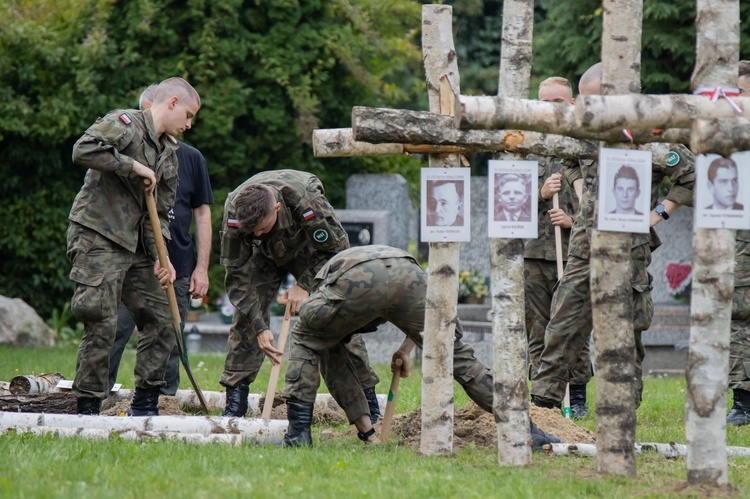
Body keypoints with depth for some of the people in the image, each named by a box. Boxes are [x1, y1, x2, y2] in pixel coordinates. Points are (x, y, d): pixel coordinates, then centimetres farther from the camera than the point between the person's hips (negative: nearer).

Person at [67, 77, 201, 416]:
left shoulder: (169, 153, 18)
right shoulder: (124, 124, -8)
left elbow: (159, 212, 16)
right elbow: (83, 150, -26)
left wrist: (161, 257, 1)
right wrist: (134, 166, -20)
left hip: (135, 246, 9)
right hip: (98, 238, -9)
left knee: (161, 321, 6)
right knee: (102, 324, -12)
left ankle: (144, 406, 15)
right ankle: (87, 407, -5)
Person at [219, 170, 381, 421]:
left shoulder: (306, 200, -40)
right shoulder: (234, 212, -32)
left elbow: (336, 247, -22)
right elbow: (237, 274, -23)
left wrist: (304, 285, -26)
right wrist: (260, 327, -29)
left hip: (308, 248, -2)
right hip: (266, 255, 2)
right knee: (245, 317, -13)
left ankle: (367, 399, -7)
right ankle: (235, 403, -8)